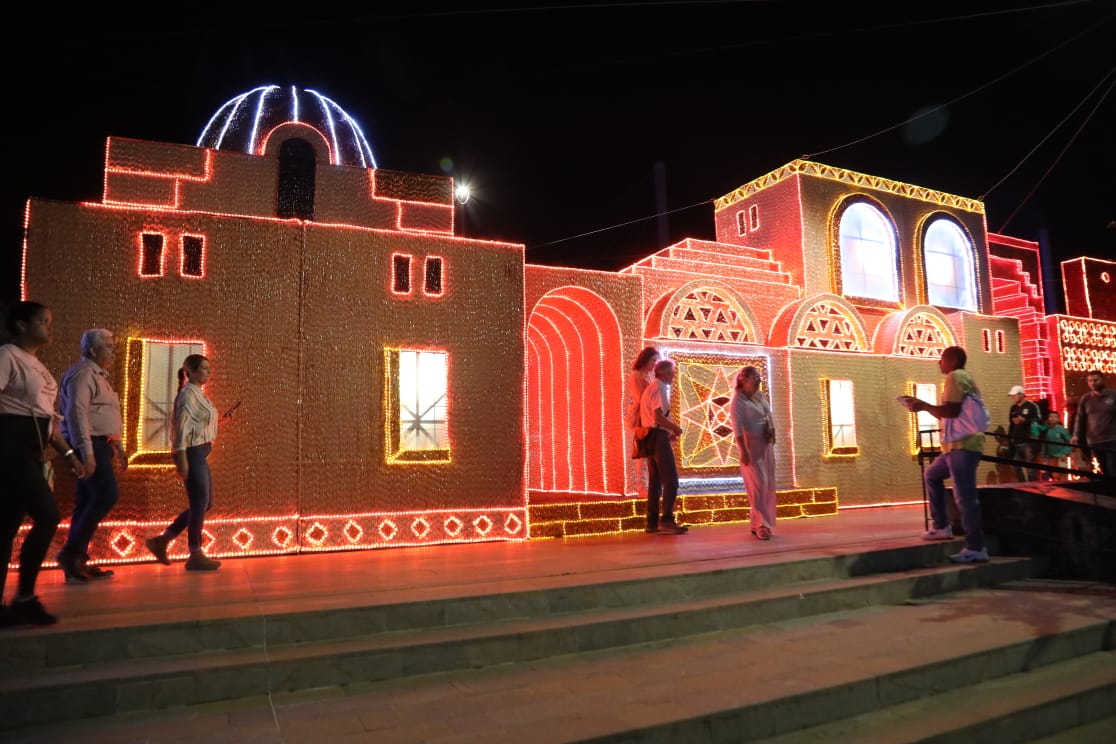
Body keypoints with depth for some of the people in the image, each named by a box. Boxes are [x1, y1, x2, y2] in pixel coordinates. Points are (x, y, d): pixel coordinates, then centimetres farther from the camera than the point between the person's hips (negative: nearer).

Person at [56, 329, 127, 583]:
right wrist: (86, 452, -26)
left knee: (88, 502, 8)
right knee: (107, 494, -16)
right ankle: (70, 552, -9)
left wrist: (118, 446, 24)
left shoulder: (99, 376, 21)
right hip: (89, 445, -10)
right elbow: (76, 412, -20)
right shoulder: (83, 373, -10)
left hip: (99, 445, 10)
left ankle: (76, 561, 12)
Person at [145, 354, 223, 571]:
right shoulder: (188, 393, -11)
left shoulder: (198, 393, 17)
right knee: (200, 503, -4)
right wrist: (181, 458, -22)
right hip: (192, 453, -10)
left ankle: (161, 541, 19)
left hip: (200, 453, 10)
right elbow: (183, 427, -18)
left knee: (204, 503, 12)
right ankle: (195, 555, 5)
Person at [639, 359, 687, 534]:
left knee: (655, 480, 11)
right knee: (671, 480, -9)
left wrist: (668, 431, 16)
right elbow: (658, 416, -22)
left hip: (651, 436, 10)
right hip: (658, 436, -10)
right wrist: (675, 428, -9)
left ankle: (652, 521, 13)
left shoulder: (652, 387, 19)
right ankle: (667, 520, -10)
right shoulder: (659, 388, -12)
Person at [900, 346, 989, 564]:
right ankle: (942, 527, 25)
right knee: (931, 475, 23)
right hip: (959, 444, 11)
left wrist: (923, 406, -9)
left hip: (963, 445, -11)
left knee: (965, 496, -10)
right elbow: (947, 416, 25)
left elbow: (951, 410, -21)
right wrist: (923, 405, 20)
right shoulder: (963, 378, 24)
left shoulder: (955, 377, -8)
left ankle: (976, 548, -8)